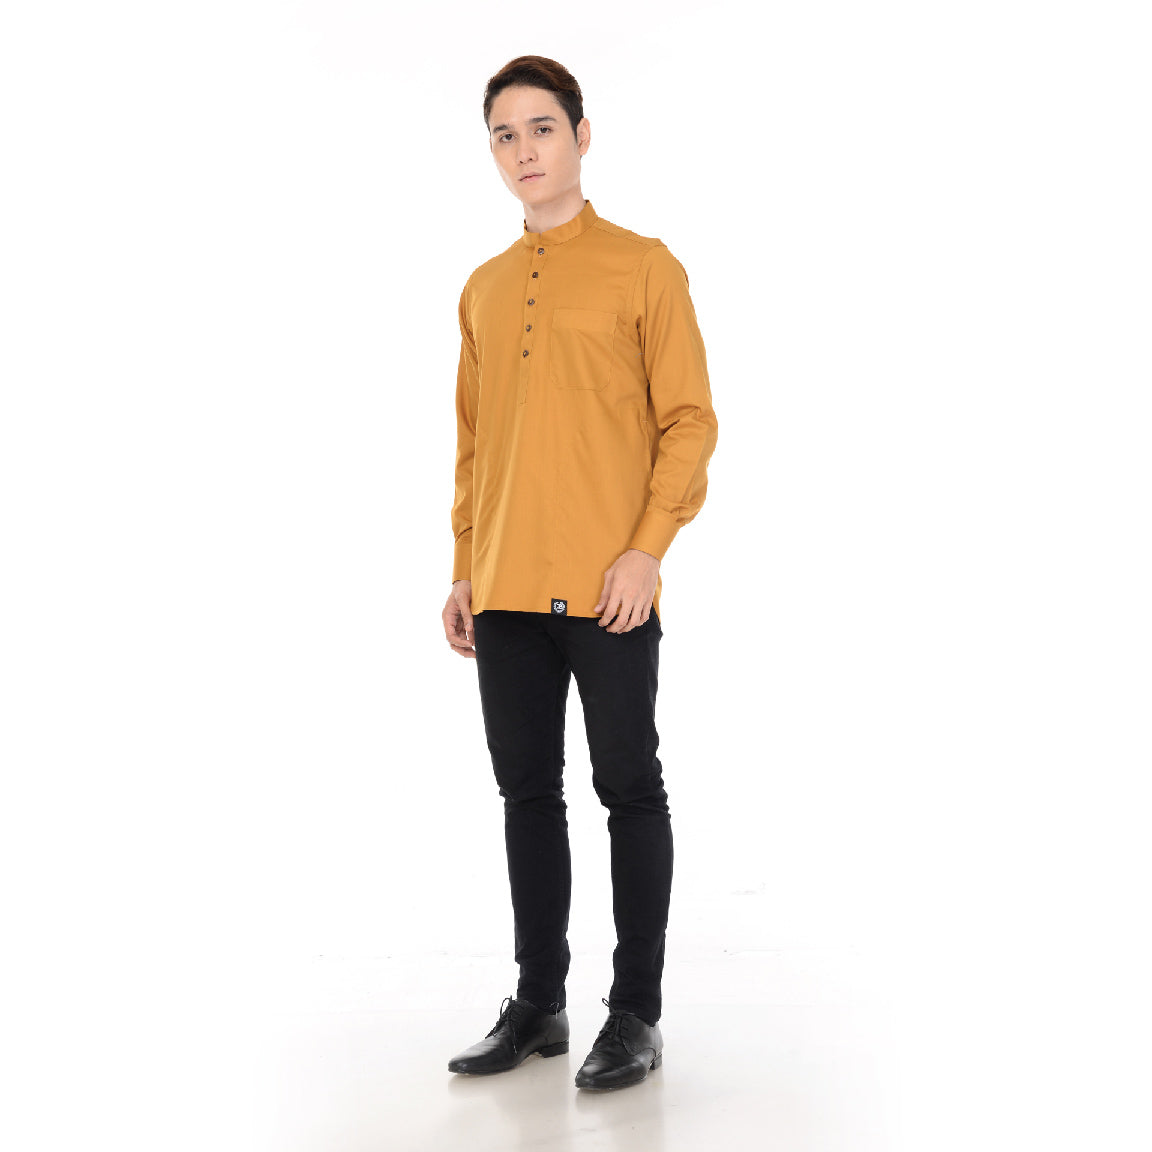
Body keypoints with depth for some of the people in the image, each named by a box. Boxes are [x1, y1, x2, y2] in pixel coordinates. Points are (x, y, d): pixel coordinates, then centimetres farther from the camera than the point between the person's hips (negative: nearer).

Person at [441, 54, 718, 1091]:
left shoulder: (643, 267, 0)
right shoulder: (483, 290, 16)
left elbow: (690, 421, -4)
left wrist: (648, 548, -14)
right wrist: (466, 570, 12)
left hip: (608, 592, -5)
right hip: (507, 594, 5)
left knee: (630, 790, 3)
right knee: (528, 794, 11)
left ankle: (637, 1013, 13)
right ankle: (538, 1003, 23)